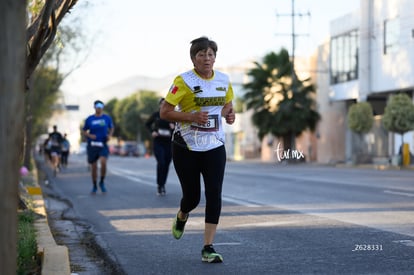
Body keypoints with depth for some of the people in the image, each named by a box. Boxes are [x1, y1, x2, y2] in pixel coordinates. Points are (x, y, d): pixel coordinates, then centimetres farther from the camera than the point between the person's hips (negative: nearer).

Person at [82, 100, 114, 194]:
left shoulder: (107, 118, 4)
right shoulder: (89, 119, 3)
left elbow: (111, 128, 18)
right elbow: (84, 131, 10)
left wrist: (110, 135, -1)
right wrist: (89, 135, -9)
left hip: (103, 145, -1)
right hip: (92, 145, 1)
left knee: (103, 162, -23)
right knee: (93, 166, 3)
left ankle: (102, 182, -2)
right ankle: (94, 186, 21)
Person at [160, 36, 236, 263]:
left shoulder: (224, 81, 3)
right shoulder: (184, 81, -12)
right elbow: (164, 112, -13)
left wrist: (229, 114, -2)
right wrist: (192, 117, -25)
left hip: (214, 147, 3)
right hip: (186, 148, -3)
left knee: (214, 195, -10)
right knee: (192, 196, 5)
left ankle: (208, 248, -5)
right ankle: (181, 216, 44)